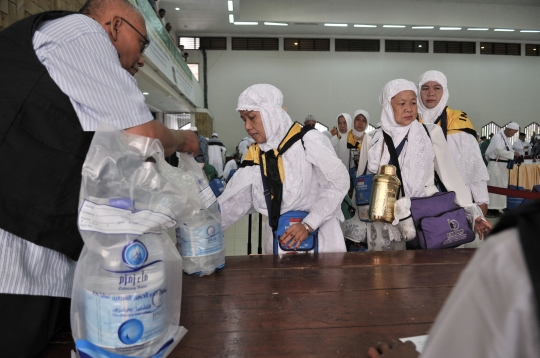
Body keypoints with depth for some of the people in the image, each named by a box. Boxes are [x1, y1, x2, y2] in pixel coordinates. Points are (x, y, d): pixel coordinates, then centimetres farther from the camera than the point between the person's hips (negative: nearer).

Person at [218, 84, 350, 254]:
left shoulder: (309, 141, -14)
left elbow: (338, 183, -12)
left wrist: (308, 225, -17)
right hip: (278, 240, 5)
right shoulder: (254, 156, 2)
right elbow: (231, 204, 0)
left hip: (319, 237, -4)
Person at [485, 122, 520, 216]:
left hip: (502, 165, 10)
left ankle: (495, 208, 16)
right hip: (496, 165, -10)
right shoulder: (498, 136, -14)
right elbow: (499, 151, -23)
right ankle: (492, 209, -2)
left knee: (500, 186, 10)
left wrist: (513, 154, 6)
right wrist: (513, 154, -16)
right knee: (495, 187, -7)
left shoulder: (505, 137, 15)